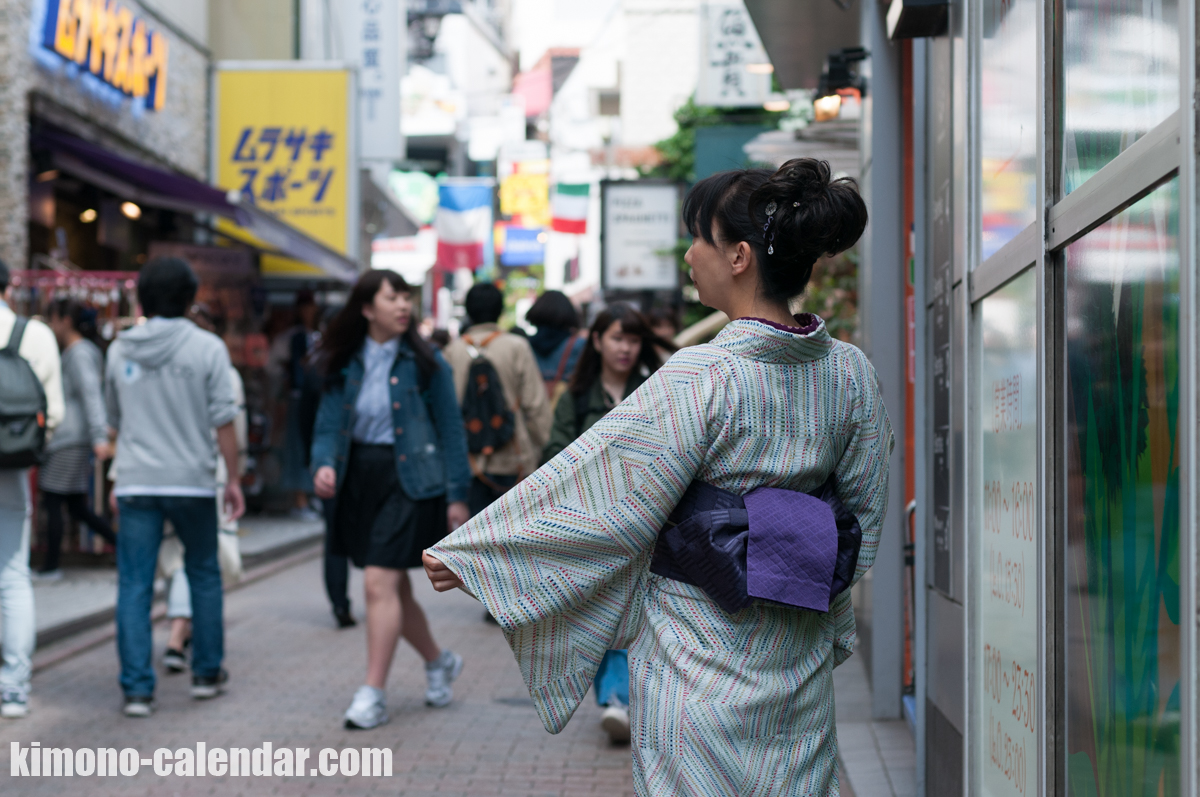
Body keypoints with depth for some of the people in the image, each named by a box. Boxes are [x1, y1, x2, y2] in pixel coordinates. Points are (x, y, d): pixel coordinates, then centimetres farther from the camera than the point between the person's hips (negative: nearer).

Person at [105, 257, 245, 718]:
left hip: (136, 483, 1)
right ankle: (207, 673, 23)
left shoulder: (120, 350, 5)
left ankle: (137, 689, -2)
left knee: (134, 585, 2)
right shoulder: (207, 348, -5)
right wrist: (234, 479, 2)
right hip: (192, 480, -1)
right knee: (204, 576, 16)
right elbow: (223, 421, -8)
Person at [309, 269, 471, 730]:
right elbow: (329, 424, 4)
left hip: (408, 480, -5)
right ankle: (438, 662, 38)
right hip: (359, 480, 5)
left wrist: (457, 495, -5)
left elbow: (450, 428, -2)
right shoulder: (344, 364, 5)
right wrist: (324, 464, -17)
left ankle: (373, 694, -8)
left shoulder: (424, 362, -4)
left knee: (380, 582, -14)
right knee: (395, 588, 15)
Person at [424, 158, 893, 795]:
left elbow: (604, 498, -17)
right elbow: (864, 516, 8)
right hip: (800, 659, 6)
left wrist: (467, 555, -9)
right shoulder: (851, 373, -1)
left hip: (701, 644, -6)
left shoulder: (702, 378, -20)